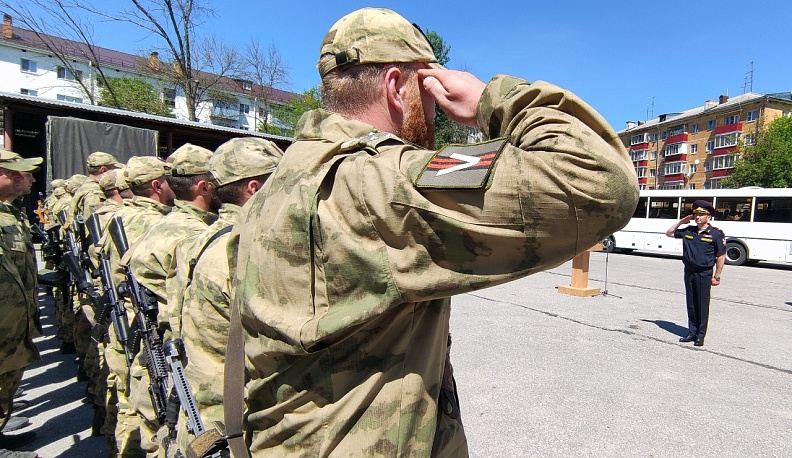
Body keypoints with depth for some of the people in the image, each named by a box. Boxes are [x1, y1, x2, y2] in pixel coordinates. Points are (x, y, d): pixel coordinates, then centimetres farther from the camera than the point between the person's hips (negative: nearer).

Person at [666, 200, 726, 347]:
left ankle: (701, 335, 11)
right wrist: (680, 221, 7)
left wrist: (717, 276, -6)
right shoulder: (688, 231, 6)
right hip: (689, 272, 5)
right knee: (691, 304, 10)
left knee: (702, 305, 2)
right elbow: (669, 233, 19)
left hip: (704, 273, -4)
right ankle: (692, 332, 19)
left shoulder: (716, 234, -6)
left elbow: (721, 256, -4)